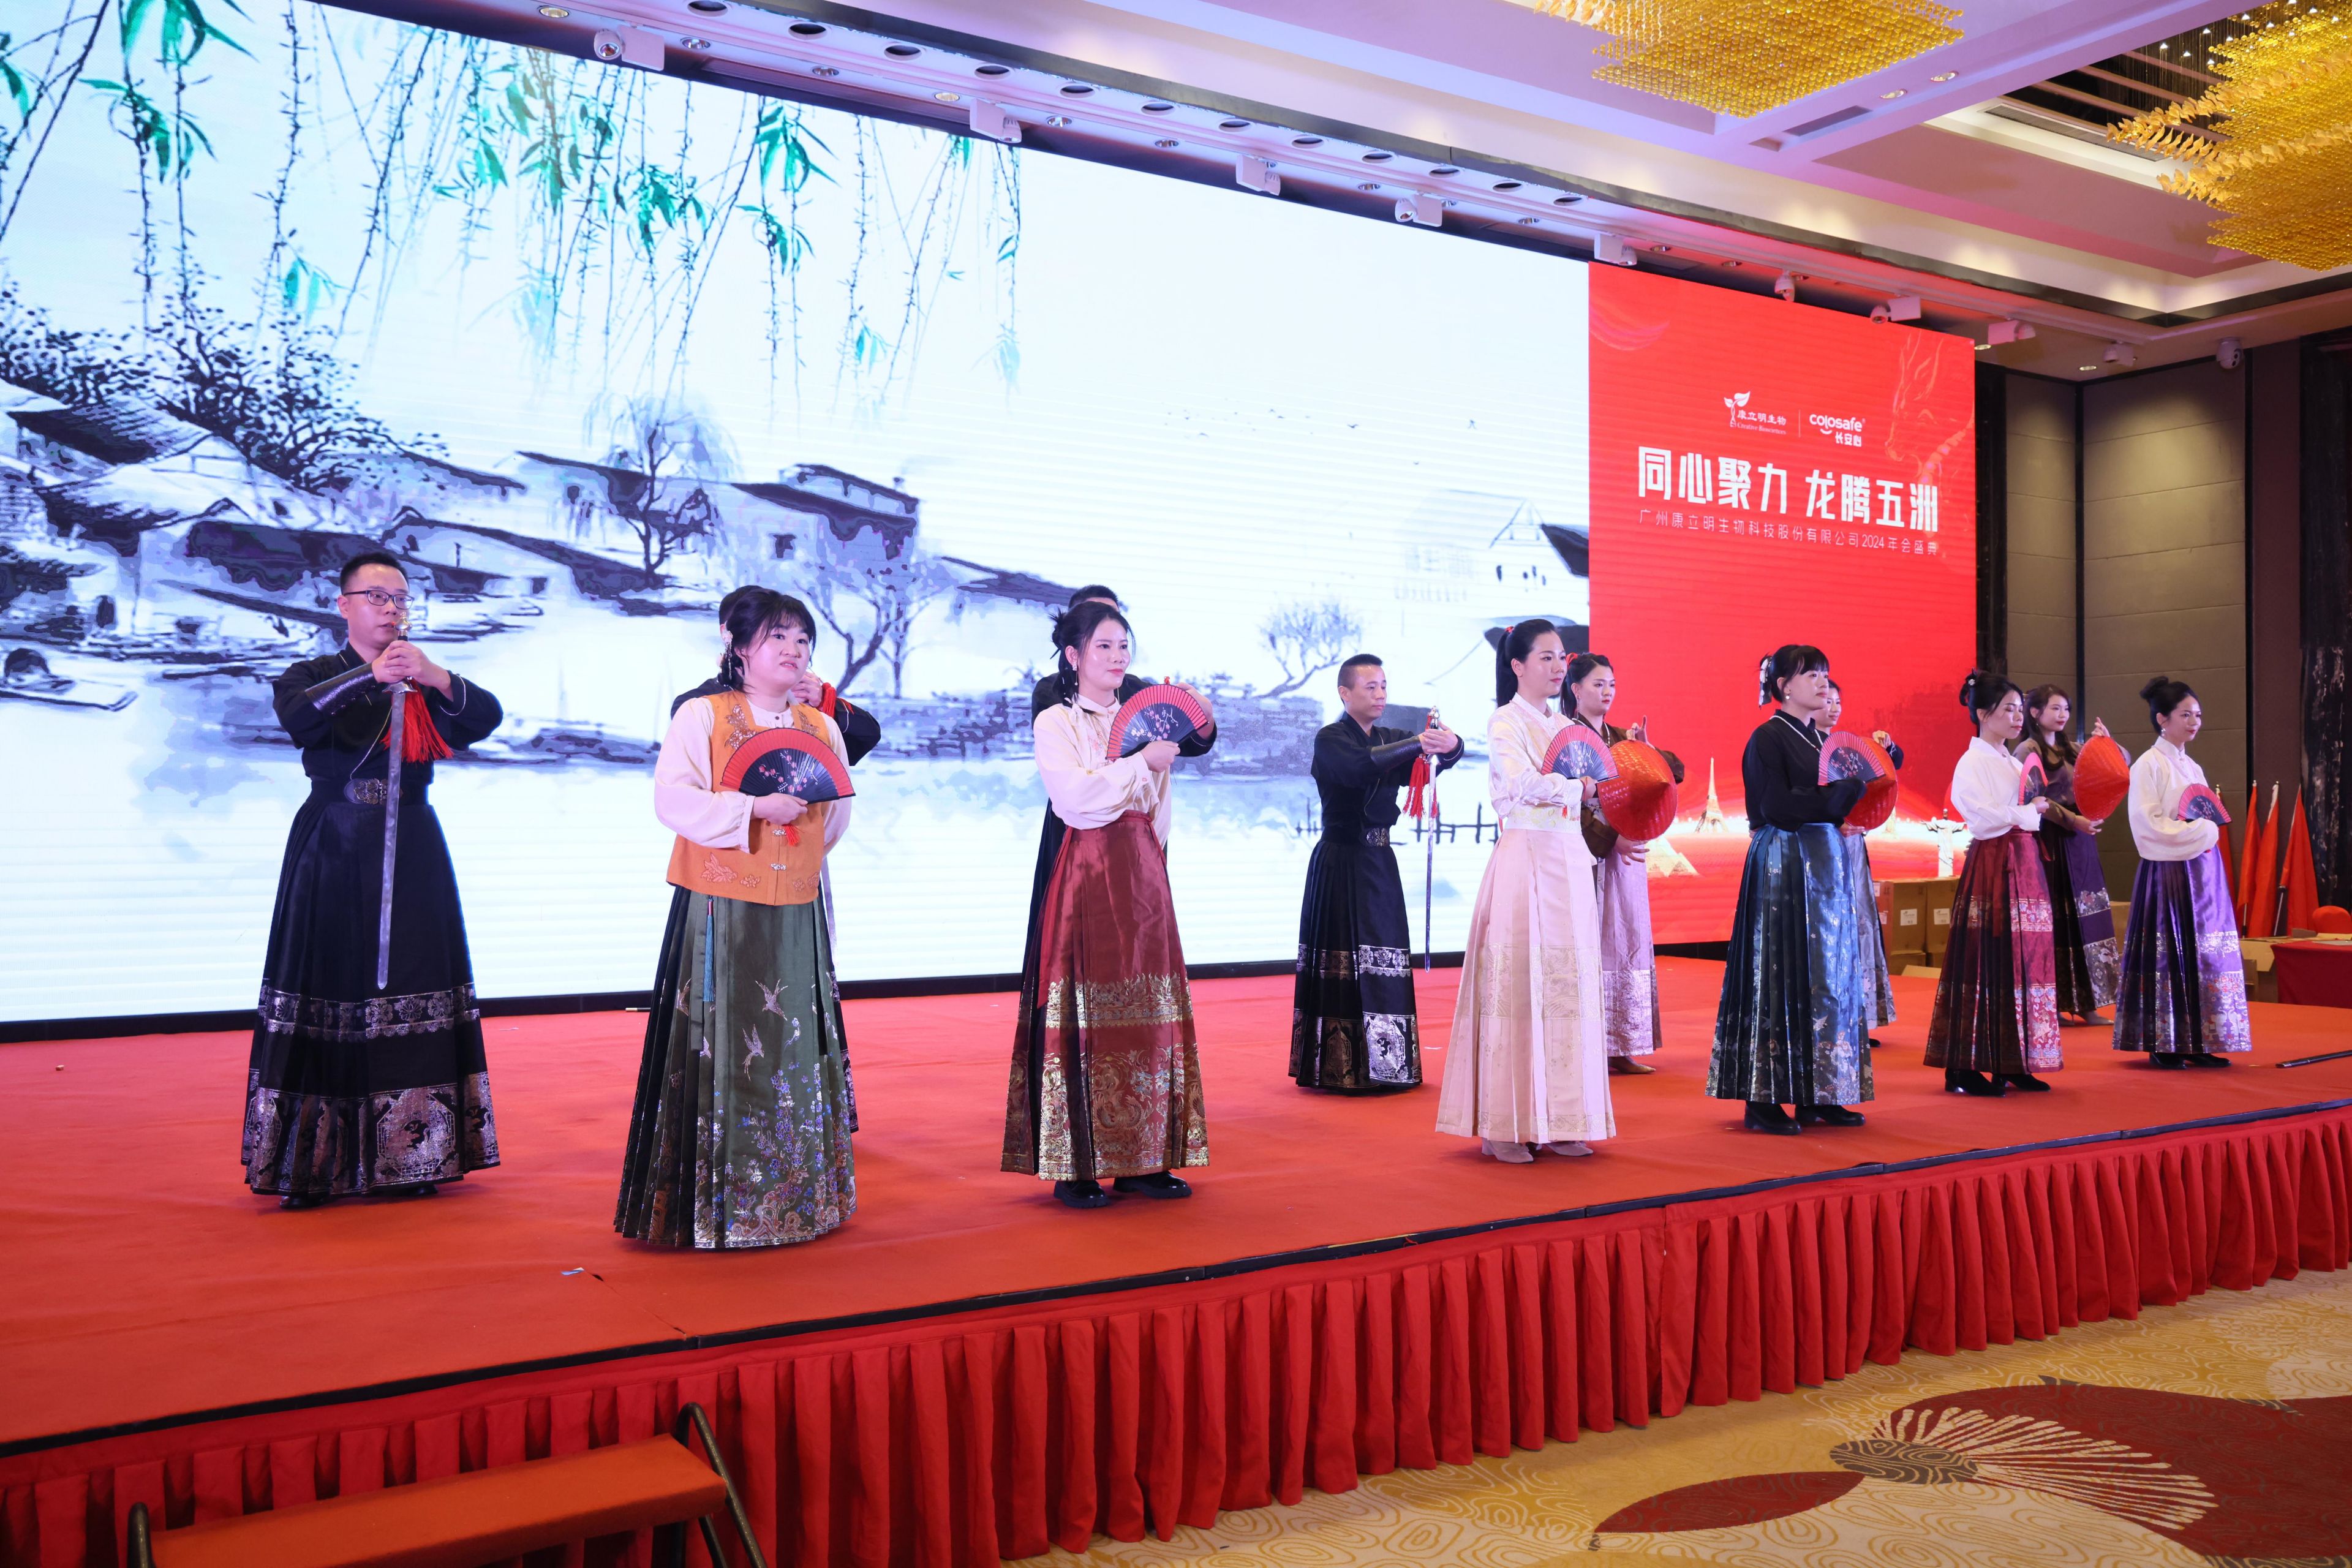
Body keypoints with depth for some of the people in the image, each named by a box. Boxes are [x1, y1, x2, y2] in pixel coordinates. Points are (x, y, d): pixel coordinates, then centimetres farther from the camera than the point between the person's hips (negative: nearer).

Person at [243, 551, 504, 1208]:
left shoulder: (427, 685, 12)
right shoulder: (314, 676, 7)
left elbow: (487, 717, -7)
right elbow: (297, 716, -17)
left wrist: (433, 676, -25)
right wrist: (370, 675, -30)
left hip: (411, 856, 2)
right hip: (331, 856, -2)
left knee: (410, 992, -1)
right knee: (327, 995, -5)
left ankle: (410, 1156, 6)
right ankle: (310, 1164, 1)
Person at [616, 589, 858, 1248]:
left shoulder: (823, 728, 13)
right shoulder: (702, 716, -2)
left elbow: (837, 817, 20)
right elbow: (672, 799, -13)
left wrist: (797, 855, 7)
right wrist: (755, 809, -19)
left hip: (798, 916, 5)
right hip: (720, 916, -4)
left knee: (796, 1052, 8)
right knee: (717, 1053, -3)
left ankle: (798, 1196, 19)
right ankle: (712, 1203, 6)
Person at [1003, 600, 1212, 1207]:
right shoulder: (1055, 724, 0)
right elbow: (1076, 796, -15)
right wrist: (1141, 763, -13)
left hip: (1141, 876, 6)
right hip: (1086, 875, -5)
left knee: (1147, 1012, 4)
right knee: (1084, 1014, -6)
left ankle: (1142, 1160, 10)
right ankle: (1076, 1165, 1)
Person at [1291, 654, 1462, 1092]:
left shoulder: (1390, 740, 14)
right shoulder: (1330, 739, -6)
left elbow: (1438, 760, -2)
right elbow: (1358, 767, -27)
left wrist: (1449, 745, -25)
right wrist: (1416, 744, -35)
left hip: (1379, 861, 7)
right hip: (1341, 863, -7)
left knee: (1384, 960, 6)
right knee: (1346, 961, -7)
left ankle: (1383, 1066, 13)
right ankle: (1343, 1069, -1)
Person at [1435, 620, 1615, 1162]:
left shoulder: (1565, 726, 18)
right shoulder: (1506, 722, -4)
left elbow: (1588, 787, 20)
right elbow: (1522, 783, -19)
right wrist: (1579, 786, -12)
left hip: (1570, 862, 7)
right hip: (1526, 858, -7)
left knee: (1568, 983, 4)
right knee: (1519, 982, -7)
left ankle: (1558, 1119, 9)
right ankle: (1503, 1125, -1)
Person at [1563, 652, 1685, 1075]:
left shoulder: (1622, 738, 15)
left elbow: (1672, 773, 9)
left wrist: (1645, 749, -6)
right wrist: (1610, 839, -22)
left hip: (1627, 850, 7)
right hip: (1590, 851, -7)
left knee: (1627, 941, 7)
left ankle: (1621, 1048, 12)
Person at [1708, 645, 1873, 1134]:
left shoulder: (1822, 739, 15)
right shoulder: (1768, 738, -8)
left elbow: (1837, 804, 18)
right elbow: (1778, 809, -18)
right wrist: (1843, 791, -16)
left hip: (1825, 863, 8)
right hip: (1784, 866, -8)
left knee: (1829, 974, 7)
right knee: (1781, 975, -7)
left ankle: (1816, 1095, 13)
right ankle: (1764, 1099, -2)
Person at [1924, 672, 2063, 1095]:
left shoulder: (2015, 763, 18)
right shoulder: (1972, 763, -7)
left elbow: (2032, 814, 21)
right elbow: (1984, 817, -18)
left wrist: (2034, 811, 0)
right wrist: (2029, 811, -7)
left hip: (2023, 865, 8)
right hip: (1991, 866, -8)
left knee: (2025, 959, 5)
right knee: (1986, 962, -7)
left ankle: (2013, 1064, 11)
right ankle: (1966, 1067, -3)